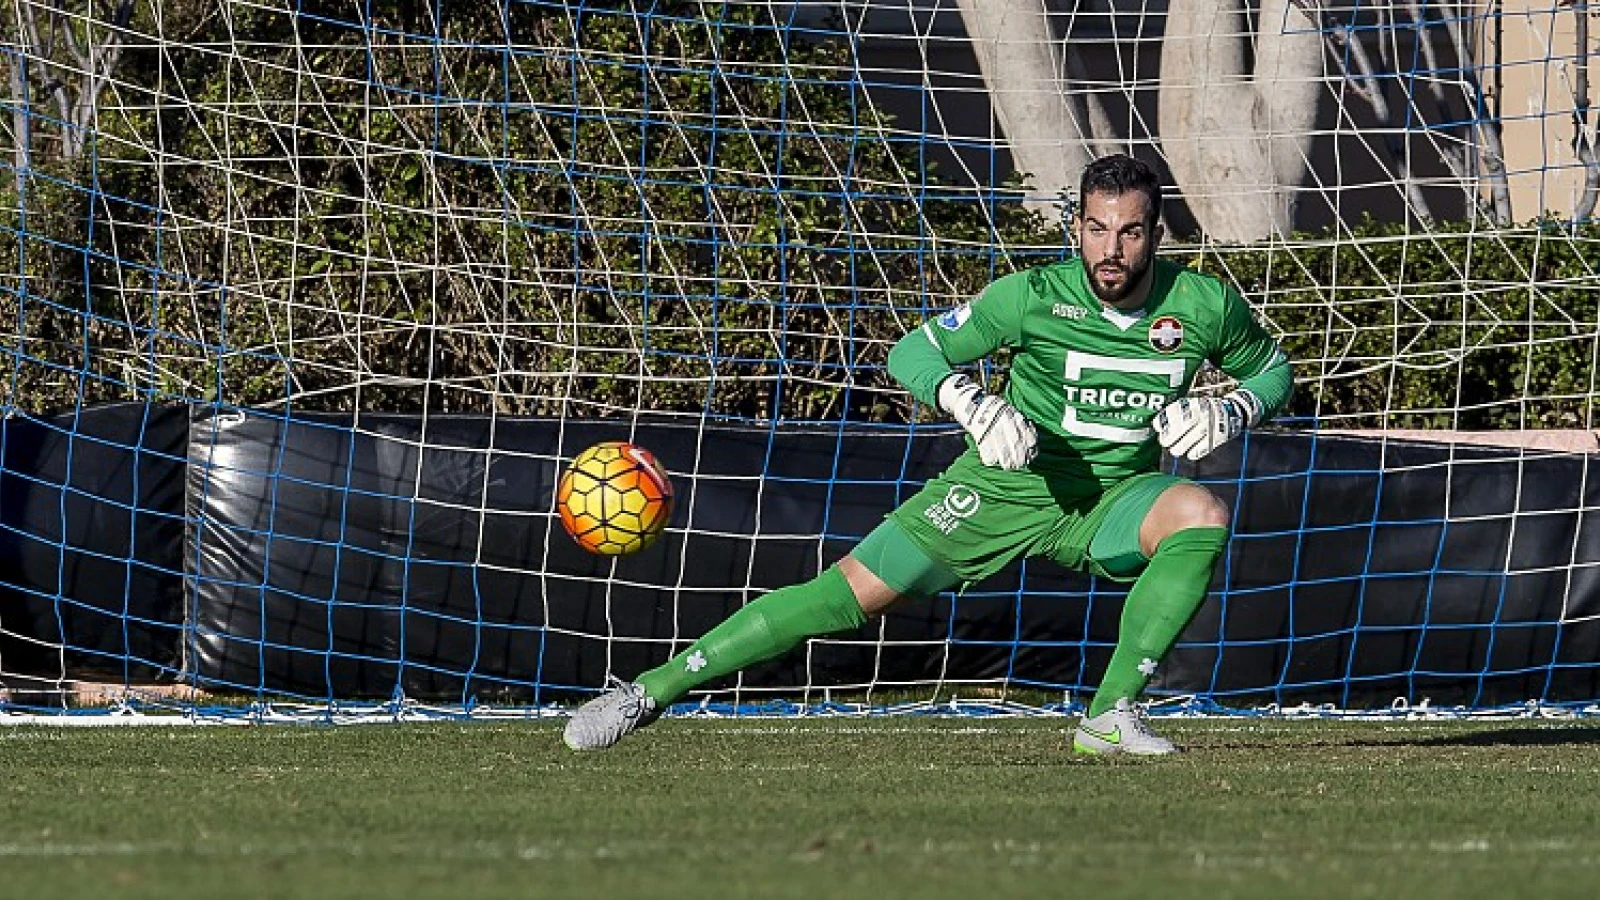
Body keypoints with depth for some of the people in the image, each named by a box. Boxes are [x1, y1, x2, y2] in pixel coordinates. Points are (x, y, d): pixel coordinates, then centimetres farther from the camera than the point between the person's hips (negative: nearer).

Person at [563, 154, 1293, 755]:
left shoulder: (1205, 306, -12)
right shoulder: (1036, 296, -18)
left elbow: (1273, 370, 8)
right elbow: (911, 353, -10)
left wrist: (1229, 413, -15)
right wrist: (971, 403, -29)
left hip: (1113, 500, 2)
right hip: (1009, 485, -2)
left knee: (1201, 514, -31)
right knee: (851, 592, -12)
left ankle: (1111, 715, -24)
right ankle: (652, 690, -4)